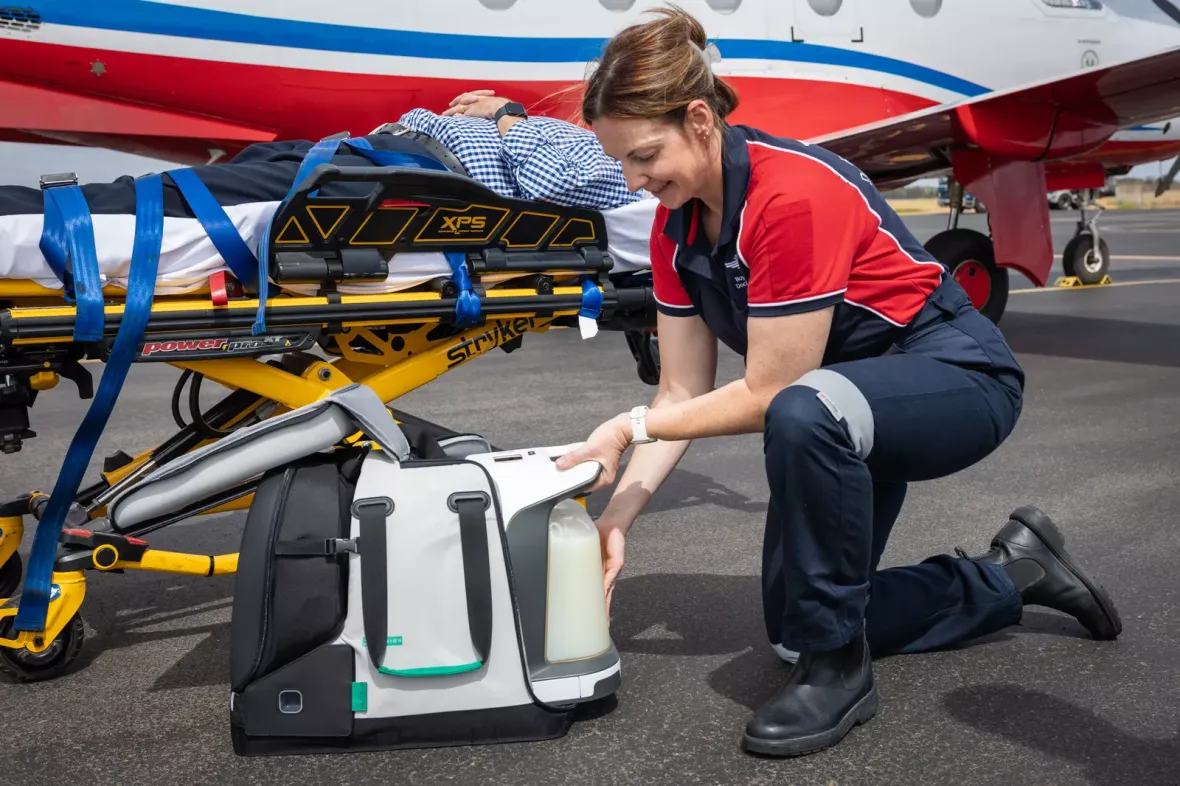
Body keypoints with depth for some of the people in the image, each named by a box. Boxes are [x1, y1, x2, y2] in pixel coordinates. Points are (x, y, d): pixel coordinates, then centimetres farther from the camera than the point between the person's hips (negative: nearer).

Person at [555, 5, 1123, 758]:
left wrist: (630, 427, -19)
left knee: (805, 414, -43)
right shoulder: (676, 226, -6)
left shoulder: (795, 193, -31)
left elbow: (767, 396, -26)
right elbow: (683, 393, -4)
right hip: (852, 402, 9)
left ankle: (839, 668, -21)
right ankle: (1013, 572, 25)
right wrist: (616, 521, -12)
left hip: (956, 376, -8)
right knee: (794, 630, 9)